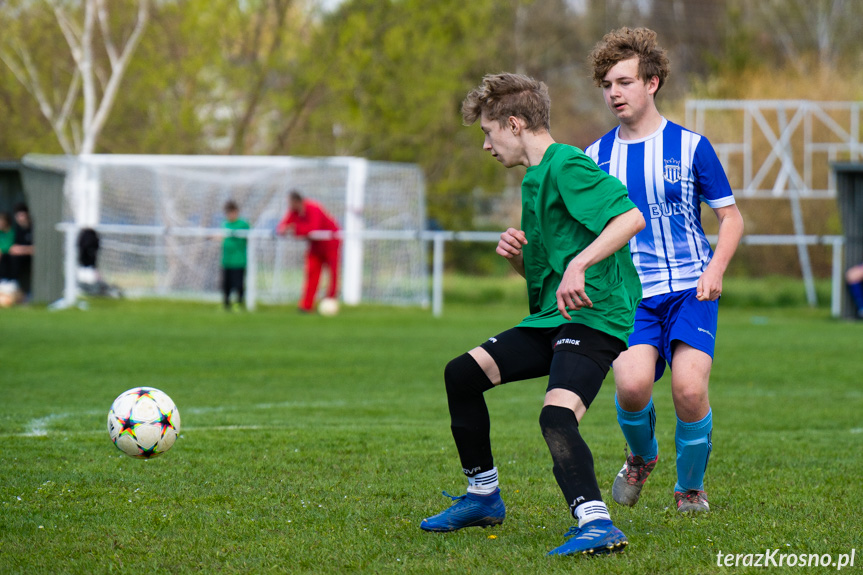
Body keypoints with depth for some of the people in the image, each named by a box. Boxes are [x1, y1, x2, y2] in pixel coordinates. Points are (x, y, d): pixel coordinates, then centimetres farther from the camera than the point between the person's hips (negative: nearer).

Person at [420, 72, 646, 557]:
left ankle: (595, 522, -42)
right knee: (463, 373, 14)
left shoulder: (566, 165, -11)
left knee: (557, 416, -31)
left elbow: (631, 217, -26)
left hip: (593, 315, -10)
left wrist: (579, 264, -35)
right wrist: (518, 254, 4)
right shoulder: (535, 177, 20)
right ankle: (483, 497, 25)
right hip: (550, 318, 11)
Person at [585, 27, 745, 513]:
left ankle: (691, 486, 7)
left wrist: (716, 269, -11)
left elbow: (731, 218, 6)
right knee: (632, 385, -24)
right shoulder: (597, 156, 10)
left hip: (690, 289, -2)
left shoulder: (691, 146, 2)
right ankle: (642, 456, 12)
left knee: (690, 390, -21)